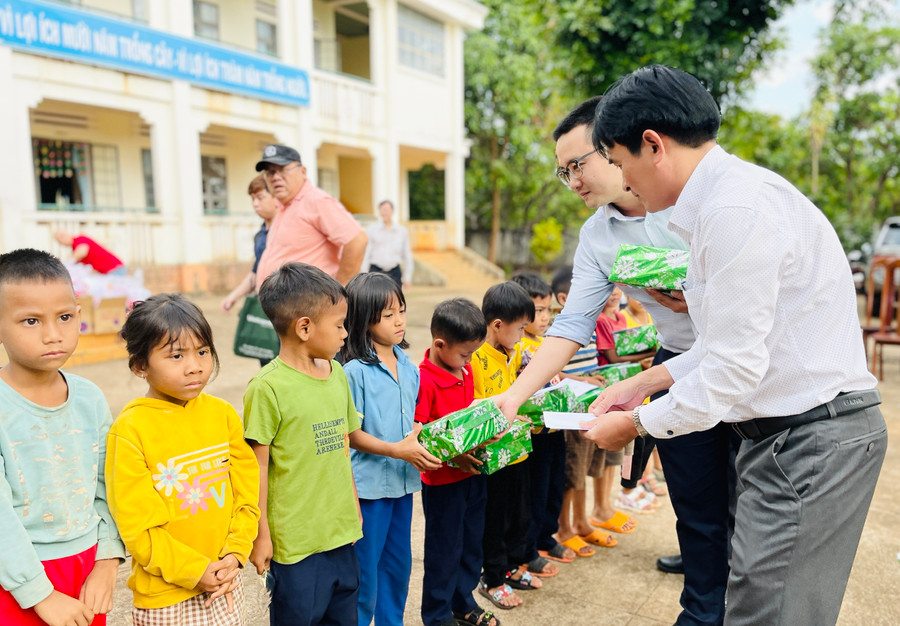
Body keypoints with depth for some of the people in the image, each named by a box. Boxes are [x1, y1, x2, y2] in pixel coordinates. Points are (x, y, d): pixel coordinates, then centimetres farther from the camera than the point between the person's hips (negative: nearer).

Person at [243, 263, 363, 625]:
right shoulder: (268, 387, -17)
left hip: (342, 533, 7)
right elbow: (257, 467, -13)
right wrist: (261, 535, -8)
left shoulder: (336, 373, 3)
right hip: (296, 542, -6)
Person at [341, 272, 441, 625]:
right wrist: (397, 450, -23)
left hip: (403, 480, 7)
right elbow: (350, 434, -16)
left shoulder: (408, 368, 4)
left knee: (399, 563, 20)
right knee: (366, 569, 8)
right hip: (369, 482, -7)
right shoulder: (355, 371, -17)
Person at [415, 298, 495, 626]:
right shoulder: (423, 381, -23)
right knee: (445, 549, 9)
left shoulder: (466, 369, 3)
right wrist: (452, 456, -27)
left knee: (471, 542, 20)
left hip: (472, 473, 8)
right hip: (442, 479, -7)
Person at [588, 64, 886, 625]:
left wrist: (638, 423, -8)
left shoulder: (738, 209, -21)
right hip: (785, 433, 10)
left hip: (813, 439, -10)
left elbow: (735, 368, -21)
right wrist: (646, 382, 15)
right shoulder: (720, 199, 11)